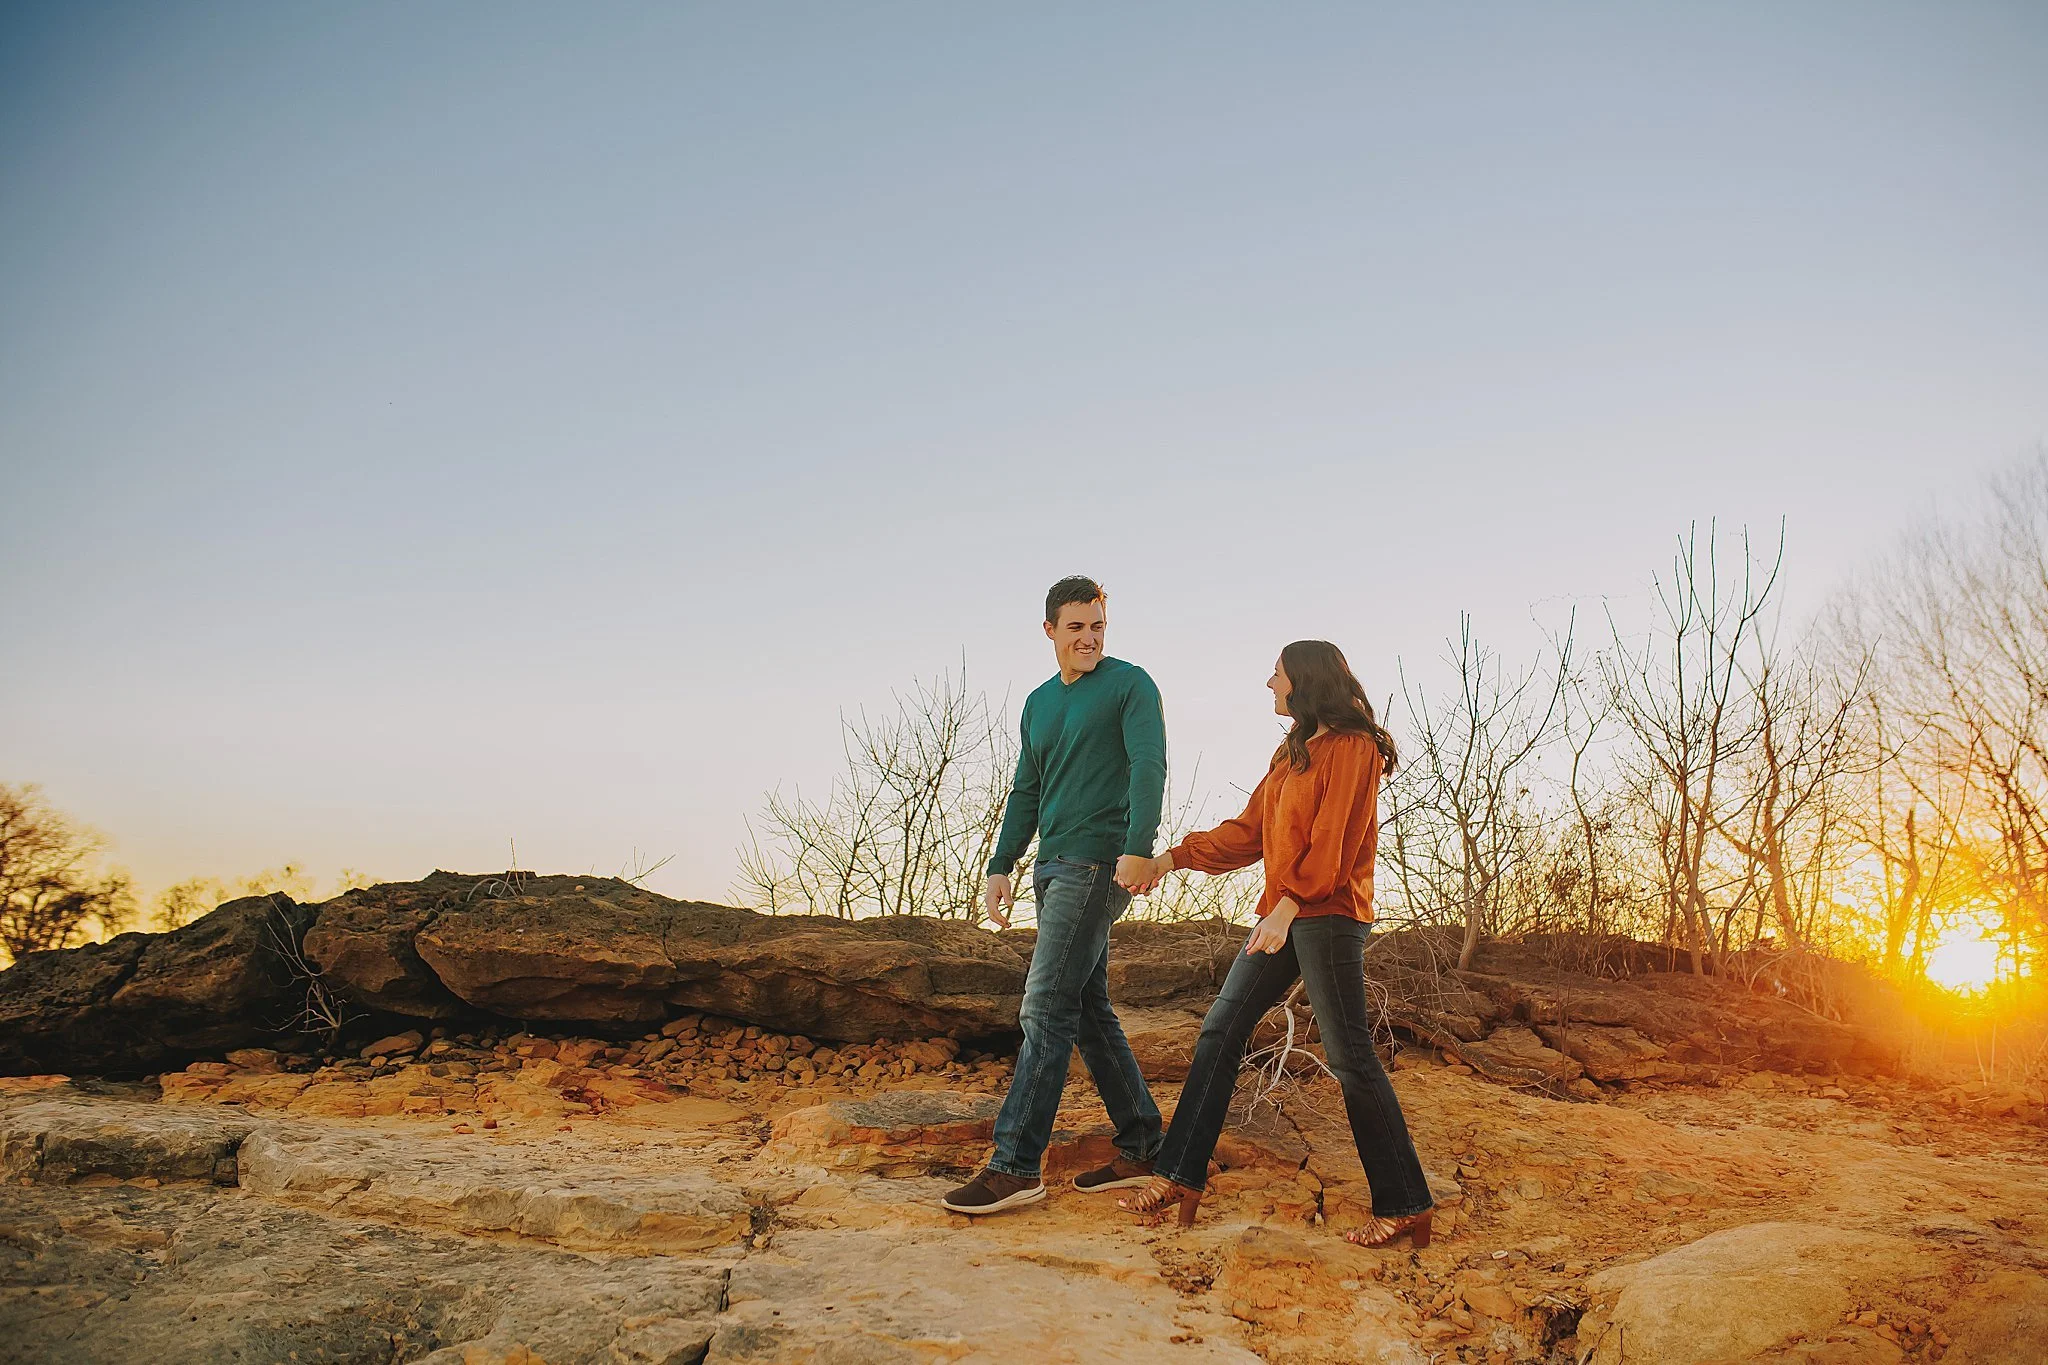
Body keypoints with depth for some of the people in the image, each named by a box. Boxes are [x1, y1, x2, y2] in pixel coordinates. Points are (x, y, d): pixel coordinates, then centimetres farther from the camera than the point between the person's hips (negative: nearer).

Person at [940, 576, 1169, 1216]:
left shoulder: (1129, 684, -3)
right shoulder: (1039, 703, 18)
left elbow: (1148, 766, -15)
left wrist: (1139, 847, -28)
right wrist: (1000, 866, 12)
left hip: (1099, 863, -8)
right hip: (1053, 867, 8)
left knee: (1046, 1009, -11)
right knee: (1088, 1009, 9)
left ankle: (1015, 1166, -8)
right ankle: (1141, 1148, 17)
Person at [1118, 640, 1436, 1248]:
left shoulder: (1352, 747, -6)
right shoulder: (1292, 753, 20)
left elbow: (1333, 841, -16)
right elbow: (1248, 831, 19)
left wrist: (1287, 906, -24)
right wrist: (1175, 857, 12)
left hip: (1328, 916, -9)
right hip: (1285, 915, 9)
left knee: (1349, 1055, -6)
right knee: (1219, 1031, 4)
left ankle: (1405, 1208, 4)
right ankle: (1178, 1177, 7)